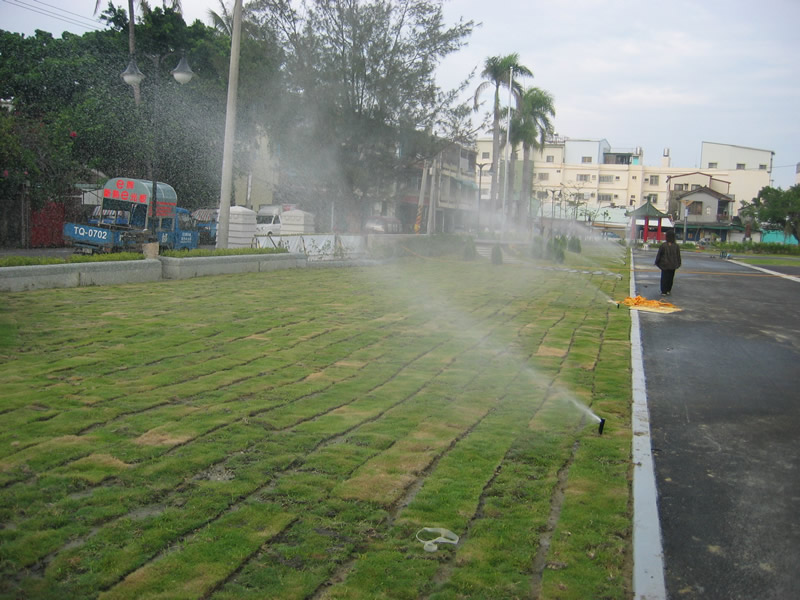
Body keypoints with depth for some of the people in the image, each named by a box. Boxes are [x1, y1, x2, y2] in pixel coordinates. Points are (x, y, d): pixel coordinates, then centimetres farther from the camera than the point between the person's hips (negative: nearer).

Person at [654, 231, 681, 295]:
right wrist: (678, 264, 13)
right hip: (673, 265, 2)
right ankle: (668, 290, 19)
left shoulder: (663, 245, -13)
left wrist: (657, 262, 8)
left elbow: (659, 255, -6)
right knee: (670, 278, 14)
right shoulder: (676, 246, -6)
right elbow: (678, 256, 1)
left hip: (664, 264, -2)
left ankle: (664, 291, 7)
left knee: (664, 278, 7)